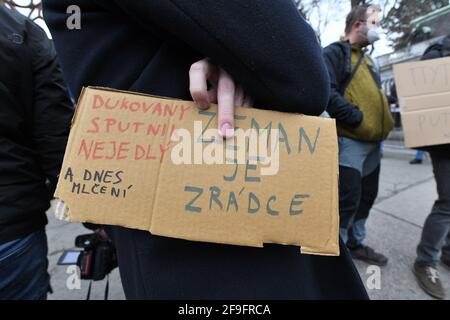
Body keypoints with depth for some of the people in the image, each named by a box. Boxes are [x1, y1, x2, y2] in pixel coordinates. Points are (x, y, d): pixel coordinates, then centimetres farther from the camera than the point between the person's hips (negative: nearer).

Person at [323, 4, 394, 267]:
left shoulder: (367, 59, 24)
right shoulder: (335, 52, -3)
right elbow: (326, 93, -19)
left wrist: (386, 118, 9)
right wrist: (358, 119, -19)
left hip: (373, 142, 9)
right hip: (350, 141, -9)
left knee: (366, 197, 15)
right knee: (348, 200, -5)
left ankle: (355, 244, 33)